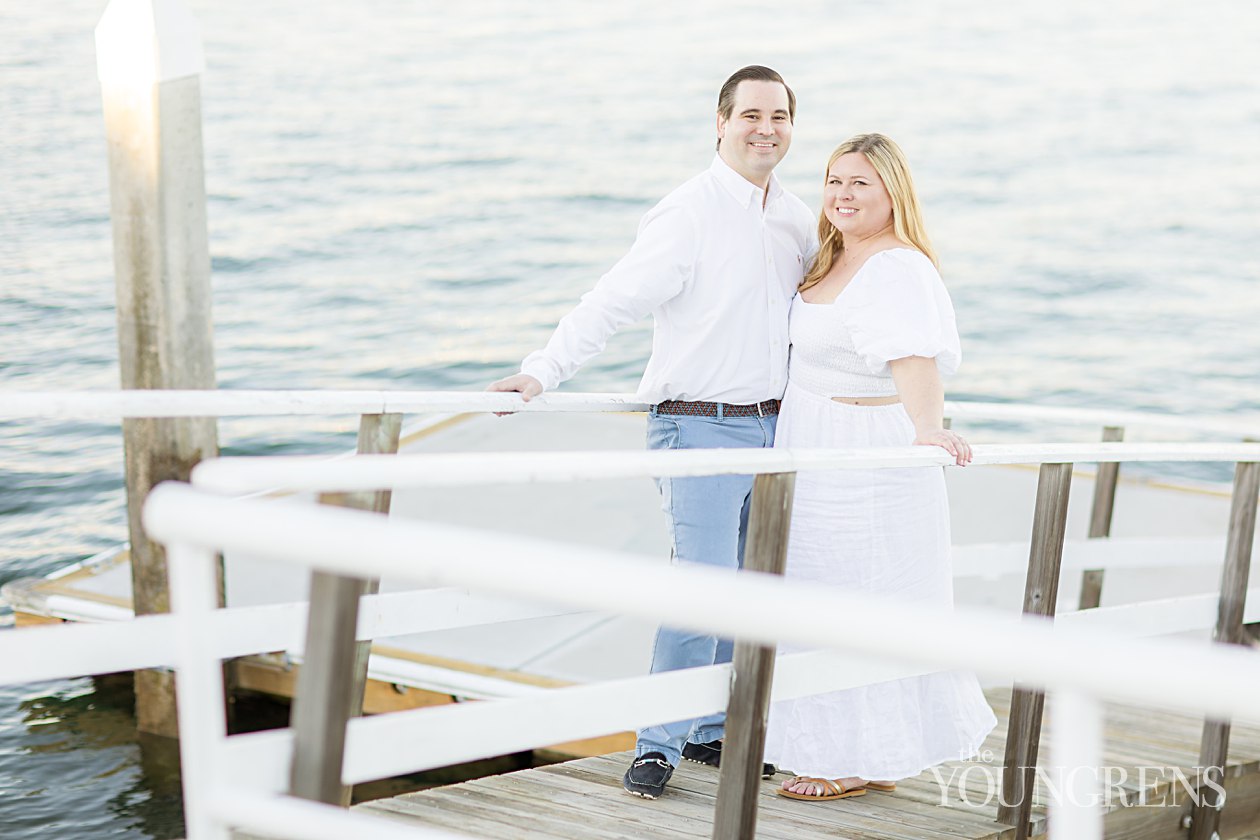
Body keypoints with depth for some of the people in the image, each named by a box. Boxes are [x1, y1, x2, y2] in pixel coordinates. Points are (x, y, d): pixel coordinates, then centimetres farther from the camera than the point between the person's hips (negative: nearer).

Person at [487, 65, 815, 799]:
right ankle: (660, 745, -2)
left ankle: (714, 731, 24)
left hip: (774, 428, 7)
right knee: (704, 585, -13)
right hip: (701, 427, -7)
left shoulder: (798, 221, 10)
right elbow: (613, 302, -17)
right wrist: (543, 371, -25)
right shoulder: (688, 214, -11)